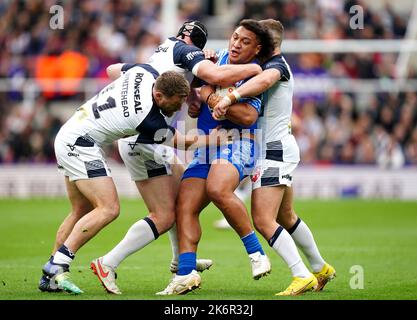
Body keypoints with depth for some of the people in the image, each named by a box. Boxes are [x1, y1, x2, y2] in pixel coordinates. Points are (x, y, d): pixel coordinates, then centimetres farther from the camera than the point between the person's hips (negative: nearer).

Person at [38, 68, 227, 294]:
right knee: (108, 209, -17)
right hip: (80, 145, -10)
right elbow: (185, 143, -12)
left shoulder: (144, 73, -7)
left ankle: (49, 277, 13)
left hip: (68, 136, 10)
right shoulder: (148, 120, -24)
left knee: (82, 211, 13)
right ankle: (57, 266, -21)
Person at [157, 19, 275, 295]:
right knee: (184, 207, -11)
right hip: (205, 148, 7)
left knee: (217, 190, -36)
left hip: (236, 144, -7)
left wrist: (210, 97, -15)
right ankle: (186, 273, -17)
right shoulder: (220, 58, 18)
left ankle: (256, 252, -24)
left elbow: (248, 116, -20)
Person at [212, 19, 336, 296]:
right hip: (279, 147, 11)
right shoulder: (277, 66, 17)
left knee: (263, 221, -14)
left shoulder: (277, 65, -13)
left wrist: (230, 97, -45)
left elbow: (264, 79, -38)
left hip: (274, 150, -11)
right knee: (285, 218, 21)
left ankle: (303, 276, -17)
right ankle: (320, 268, 33)